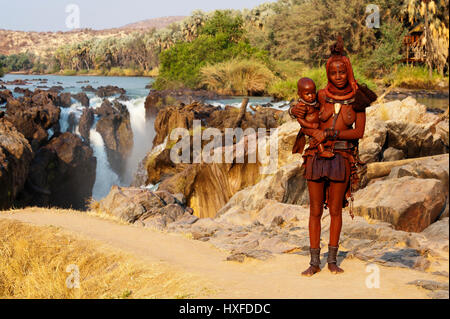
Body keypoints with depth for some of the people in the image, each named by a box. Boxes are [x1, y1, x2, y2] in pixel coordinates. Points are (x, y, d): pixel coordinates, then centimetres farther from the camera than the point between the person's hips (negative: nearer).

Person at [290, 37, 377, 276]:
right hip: (316, 156, 0)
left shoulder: (357, 98, -2)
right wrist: (295, 111, -9)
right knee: (315, 210, 3)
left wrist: (329, 133, -14)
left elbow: (359, 132, -7)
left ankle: (332, 260, 18)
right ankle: (314, 262, 11)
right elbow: (306, 114, 14)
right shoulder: (322, 95, -1)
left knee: (336, 210, 7)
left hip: (342, 159, 0)